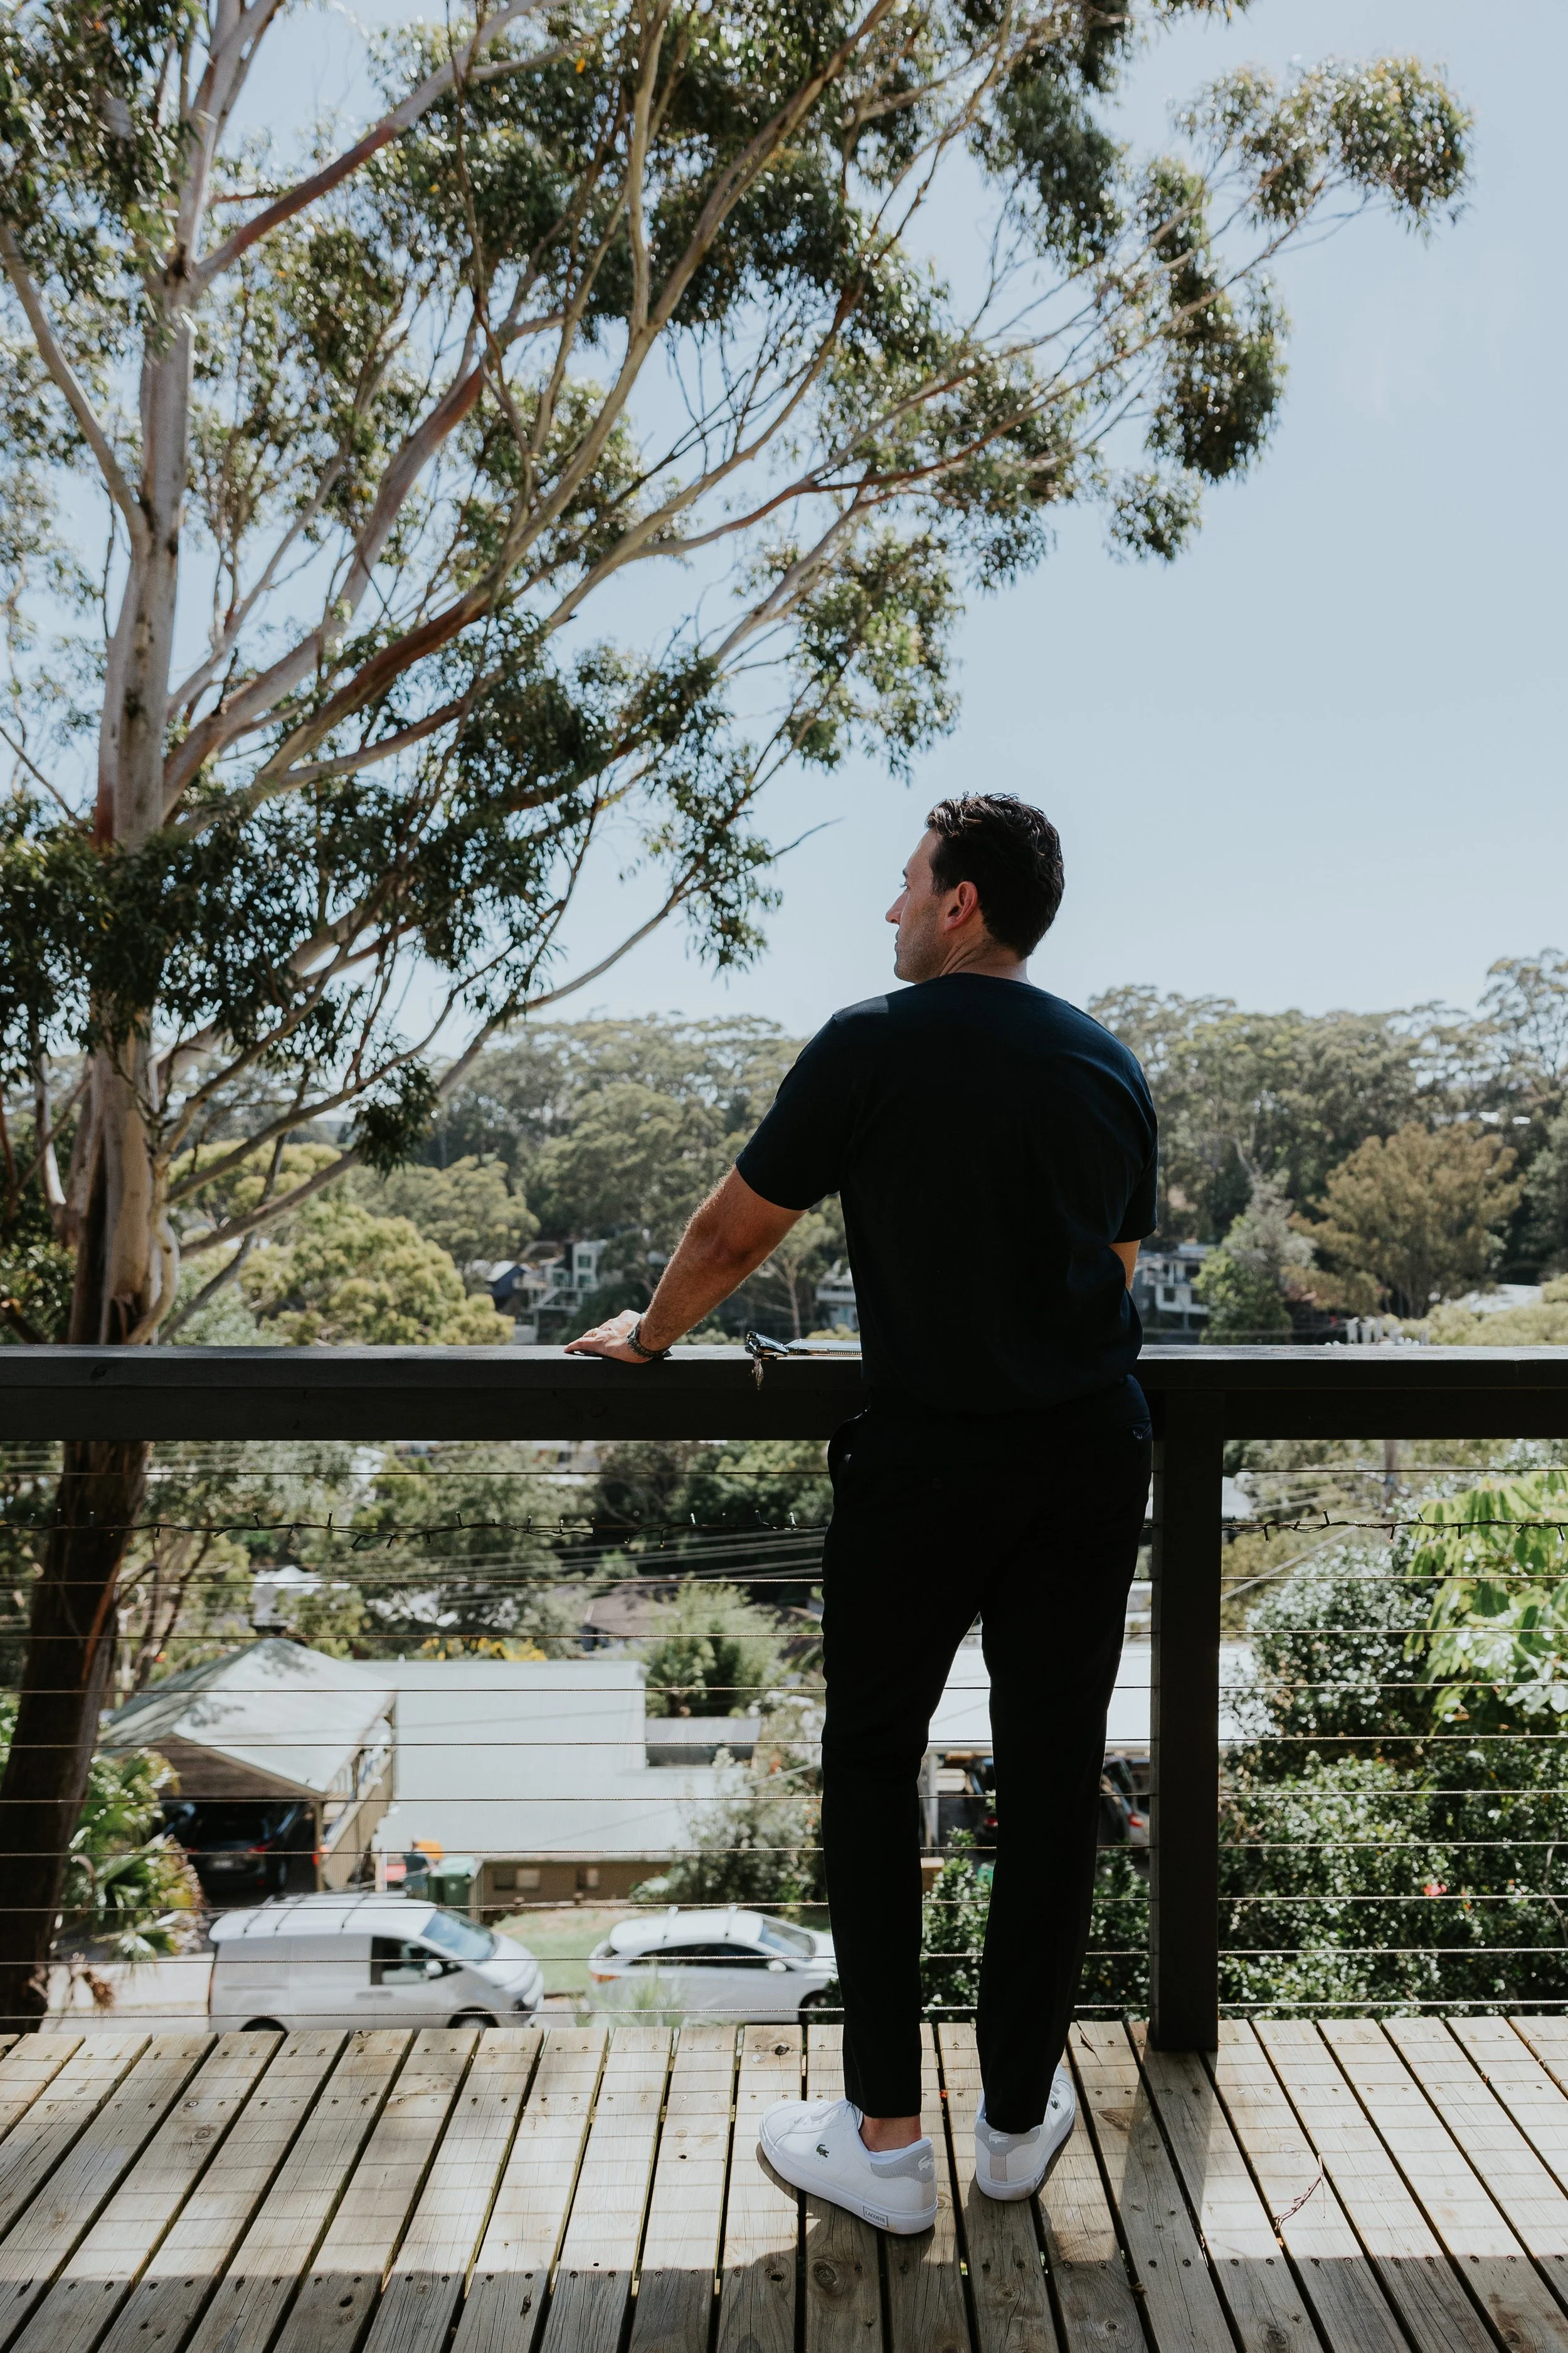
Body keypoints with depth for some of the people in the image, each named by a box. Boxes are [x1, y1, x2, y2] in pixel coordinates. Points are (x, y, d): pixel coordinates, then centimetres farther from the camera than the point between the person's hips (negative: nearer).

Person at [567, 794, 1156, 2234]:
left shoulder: (873, 1048, -9)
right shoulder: (1111, 1068, 7)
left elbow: (734, 1234, -2)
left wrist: (648, 1336, 16)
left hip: (924, 1456, -4)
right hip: (1094, 1455, 5)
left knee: (873, 1763, 10)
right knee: (1053, 1774, 12)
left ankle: (885, 2139, 17)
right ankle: (1022, 2115, 27)